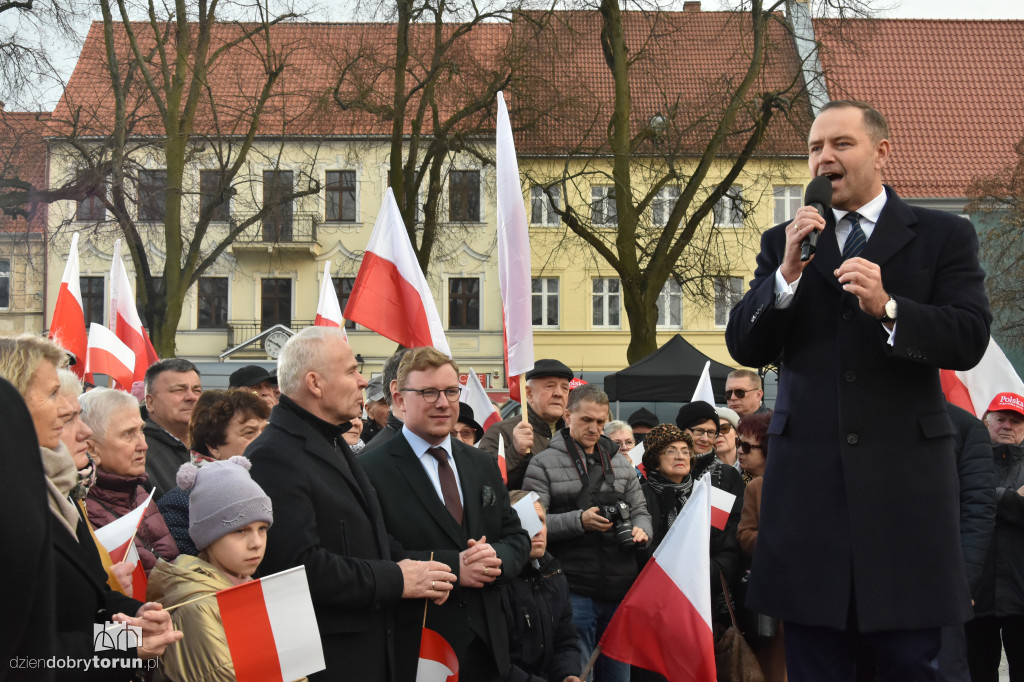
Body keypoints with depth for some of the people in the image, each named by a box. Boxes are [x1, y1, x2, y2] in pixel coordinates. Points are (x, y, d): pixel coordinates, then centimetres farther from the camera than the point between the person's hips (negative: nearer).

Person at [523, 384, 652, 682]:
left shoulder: (621, 463, 15)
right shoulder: (544, 464, -1)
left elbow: (640, 510, 20)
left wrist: (641, 529, -3)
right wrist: (579, 521, -21)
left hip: (620, 590, 5)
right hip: (575, 590, -5)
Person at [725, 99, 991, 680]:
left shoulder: (944, 236, 7)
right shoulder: (784, 243, 14)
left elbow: (970, 339, -6)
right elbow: (745, 348, 5)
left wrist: (887, 308, -22)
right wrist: (787, 273, -10)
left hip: (904, 472, -2)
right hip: (809, 473, 2)